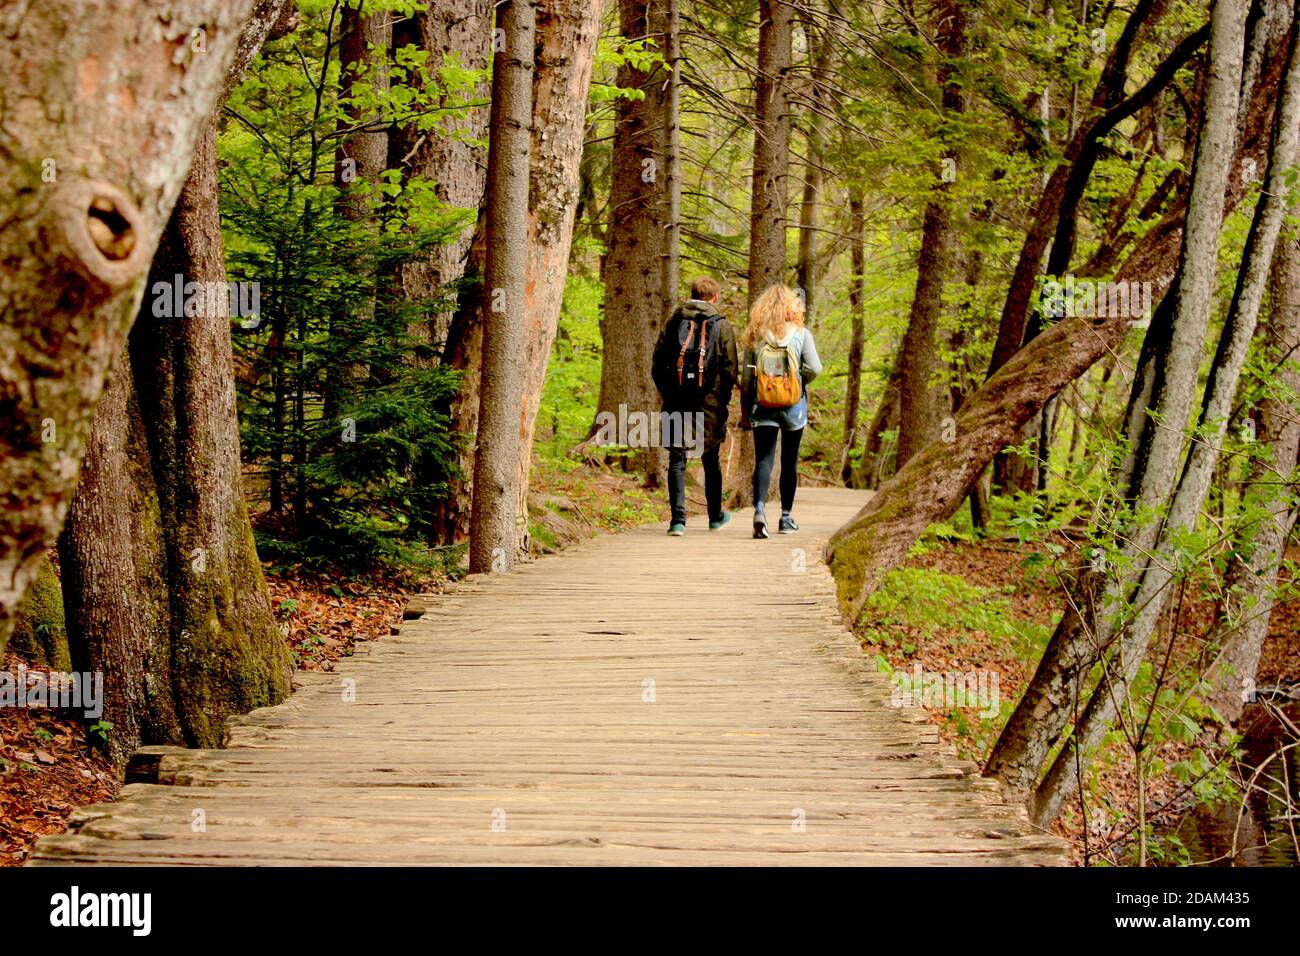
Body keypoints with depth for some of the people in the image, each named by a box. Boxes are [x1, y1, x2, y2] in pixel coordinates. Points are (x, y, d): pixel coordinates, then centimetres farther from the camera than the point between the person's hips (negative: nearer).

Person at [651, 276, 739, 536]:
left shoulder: (673, 321, 4)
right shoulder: (721, 325, -1)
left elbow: (657, 366, 5)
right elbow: (730, 370, -3)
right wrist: (723, 399, 9)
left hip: (676, 403, 1)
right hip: (710, 404, 0)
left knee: (676, 461, 3)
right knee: (710, 460, 15)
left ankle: (678, 519, -8)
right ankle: (715, 516, 28)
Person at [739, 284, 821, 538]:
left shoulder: (754, 336, 0)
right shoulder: (801, 334, -4)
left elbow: (747, 376, 2)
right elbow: (814, 368, -12)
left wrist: (745, 410, 10)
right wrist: (799, 381, 9)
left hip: (763, 409, 0)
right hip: (794, 407, 0)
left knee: (763, 460, -3)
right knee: (789, 461, 13)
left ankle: (760, 508, -27)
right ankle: (786, 517, 20)